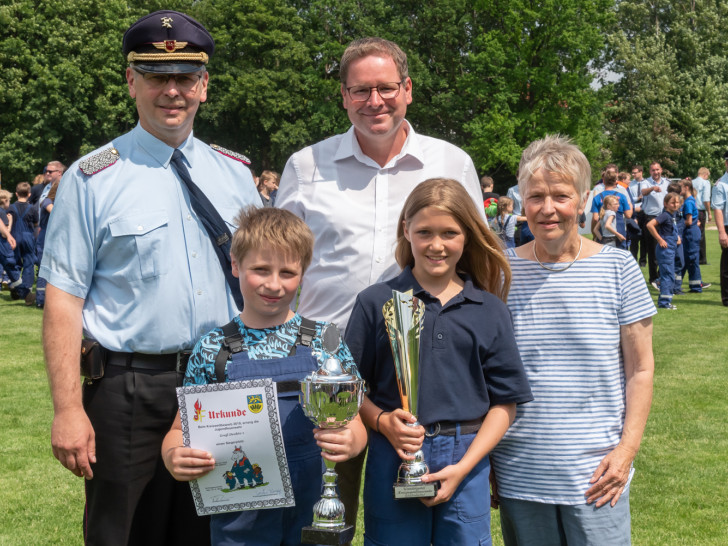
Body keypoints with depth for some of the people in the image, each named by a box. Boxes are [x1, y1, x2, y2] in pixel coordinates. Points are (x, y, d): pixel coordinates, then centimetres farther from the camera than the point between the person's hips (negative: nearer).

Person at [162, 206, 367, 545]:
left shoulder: (325, 340, 0)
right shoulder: (212, 349, 0)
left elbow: (353, 422, 4)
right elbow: (183, 429, 4)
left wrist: (351, 441, -18)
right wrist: (173, 456, -16)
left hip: (314, 507, 0)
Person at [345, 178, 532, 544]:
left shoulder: (490, 311, 5)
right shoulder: (376, 302, 2)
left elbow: (504, 402, 4)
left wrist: (463, 467, -6)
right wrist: (383, 422, -16)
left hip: (465, 457, 1)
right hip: (393, 456, -1)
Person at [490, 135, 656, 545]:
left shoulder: (617, 268, -2)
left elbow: (640, 369, 3)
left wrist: (627, 449, -6)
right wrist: (482, 460, 6)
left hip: (595, 479, -1)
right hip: (518, 476, 1)